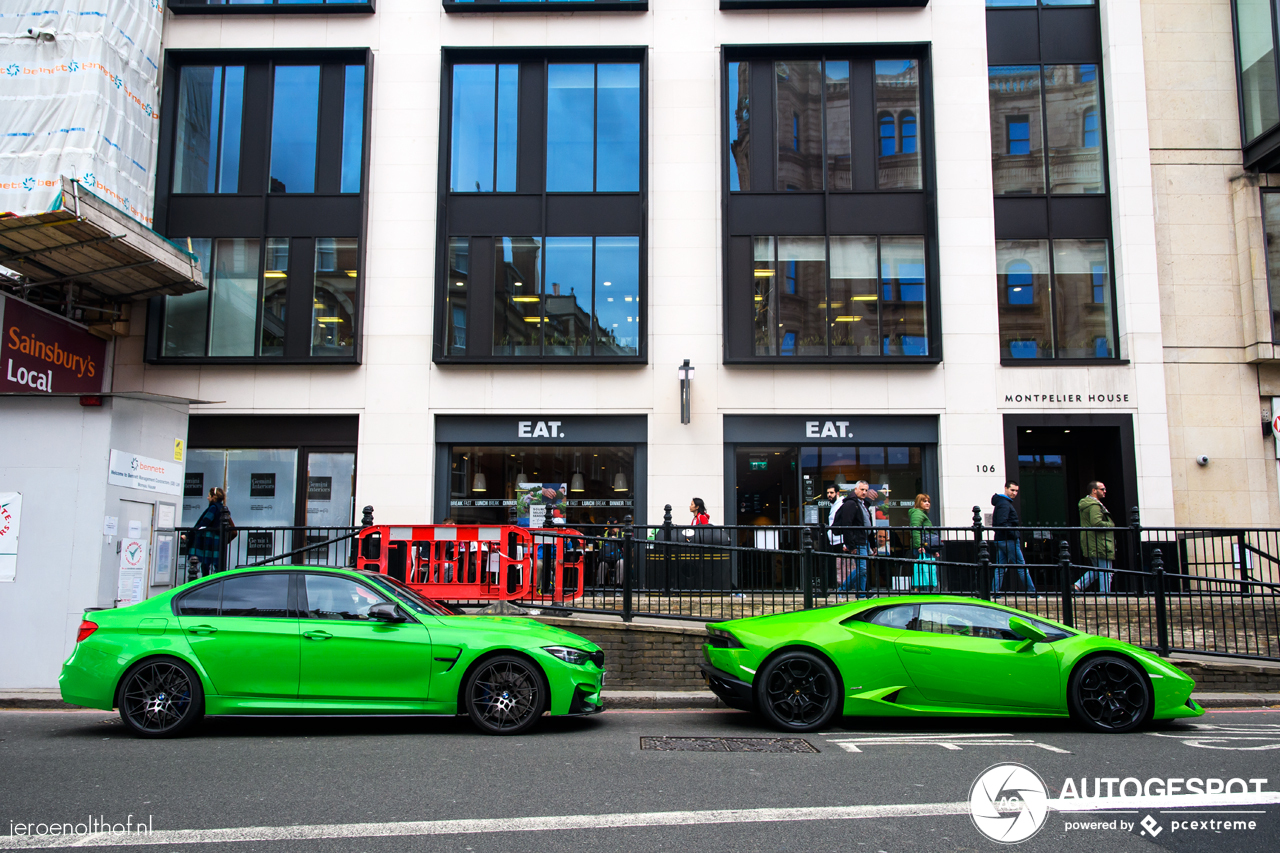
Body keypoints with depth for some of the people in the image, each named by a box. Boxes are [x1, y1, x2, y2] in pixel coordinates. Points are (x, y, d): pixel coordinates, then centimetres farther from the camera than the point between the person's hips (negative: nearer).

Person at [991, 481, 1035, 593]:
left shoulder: (1002, 503, 19)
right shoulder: (1004, 504, -13)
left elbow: (996, 523, 21)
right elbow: (1002, 523, -24)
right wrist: (1014, 534, -18)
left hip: (1000, 540, 9)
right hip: (1009, 540, -9)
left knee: (1000, 568, 6)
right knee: (1021, 566, -1)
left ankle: (994, 592, 2)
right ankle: (1032, 591, 5)